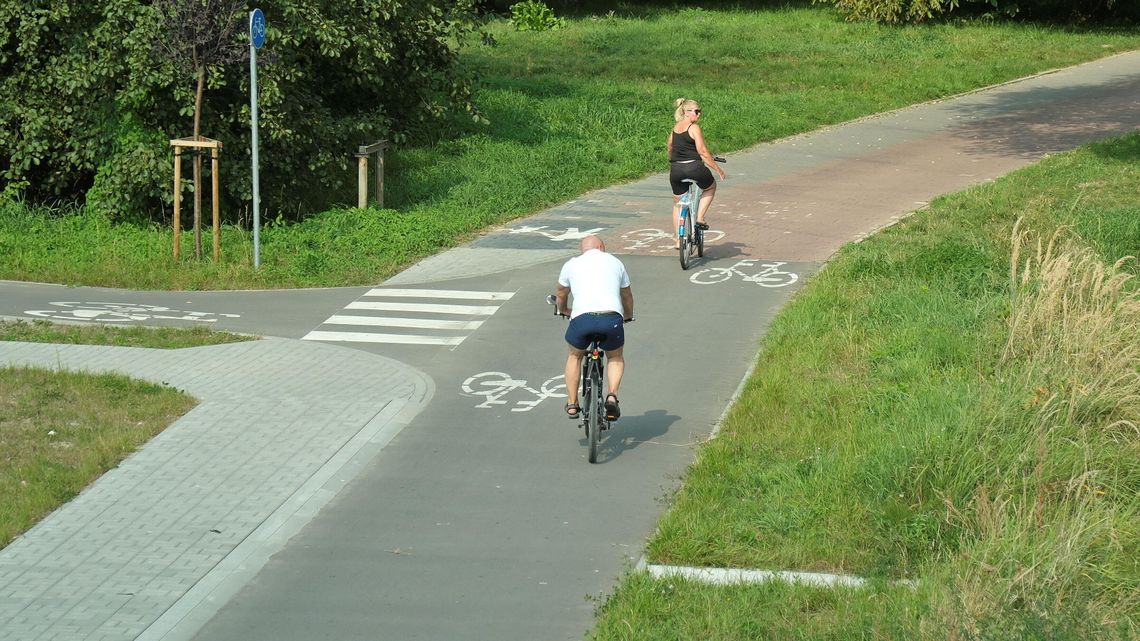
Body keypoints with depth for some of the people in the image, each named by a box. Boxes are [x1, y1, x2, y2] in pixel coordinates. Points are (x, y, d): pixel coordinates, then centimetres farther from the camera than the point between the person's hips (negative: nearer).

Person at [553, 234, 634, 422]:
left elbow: (560, 296, 36)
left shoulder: (572, 264, 21)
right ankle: (612, 396, 6)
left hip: (582, 319, 0)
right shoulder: (615, 262, 23)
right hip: (612, 318, 0)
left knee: (574, 357, 28)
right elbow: (627, 296, 36)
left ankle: (572, 405, 25)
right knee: (615, 357, 28)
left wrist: (563, 310, 58)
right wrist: (628, 316, 56)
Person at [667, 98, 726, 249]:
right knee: (710, 187, 26)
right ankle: (700, 218, 12)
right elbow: (703, 152, -14)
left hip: (676, 169, 6)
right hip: (693, 167, -6)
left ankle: (678, 241, 21)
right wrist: (718, 168, -8)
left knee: (677, 204, 21)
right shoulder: (694, 128, -9)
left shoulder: (674, 129, 11)